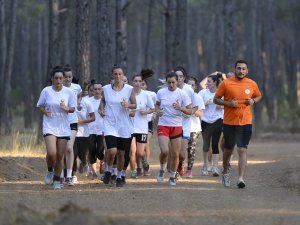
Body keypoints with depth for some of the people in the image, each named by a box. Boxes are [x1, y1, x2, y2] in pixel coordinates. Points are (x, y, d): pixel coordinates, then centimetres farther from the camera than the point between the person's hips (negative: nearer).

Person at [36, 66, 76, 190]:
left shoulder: (68, 92, 1)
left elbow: (73, 108, 7)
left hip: (63, 128, 2)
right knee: (51, 153, -19)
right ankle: (50, 171, 10)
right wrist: (45, 112, -12)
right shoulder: (46, 91, -2)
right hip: (49, 126, -2)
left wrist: (66, 109, -15)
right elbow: (40, 105, 9)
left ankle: (57, 180, 19)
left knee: (60, 156, 3)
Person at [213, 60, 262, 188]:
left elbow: (258, 96, 21)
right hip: (229, 123, 0)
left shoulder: (252, 84, 3)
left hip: (245, 122, 0)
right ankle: (225, 172, 38)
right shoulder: (226, 83, -3)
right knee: (228, 150, 13)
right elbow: (216, 99, 1)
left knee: (242, 150, -11)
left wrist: (253, 101, -2)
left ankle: (241, 178, -17)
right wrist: (228, 103, -16)